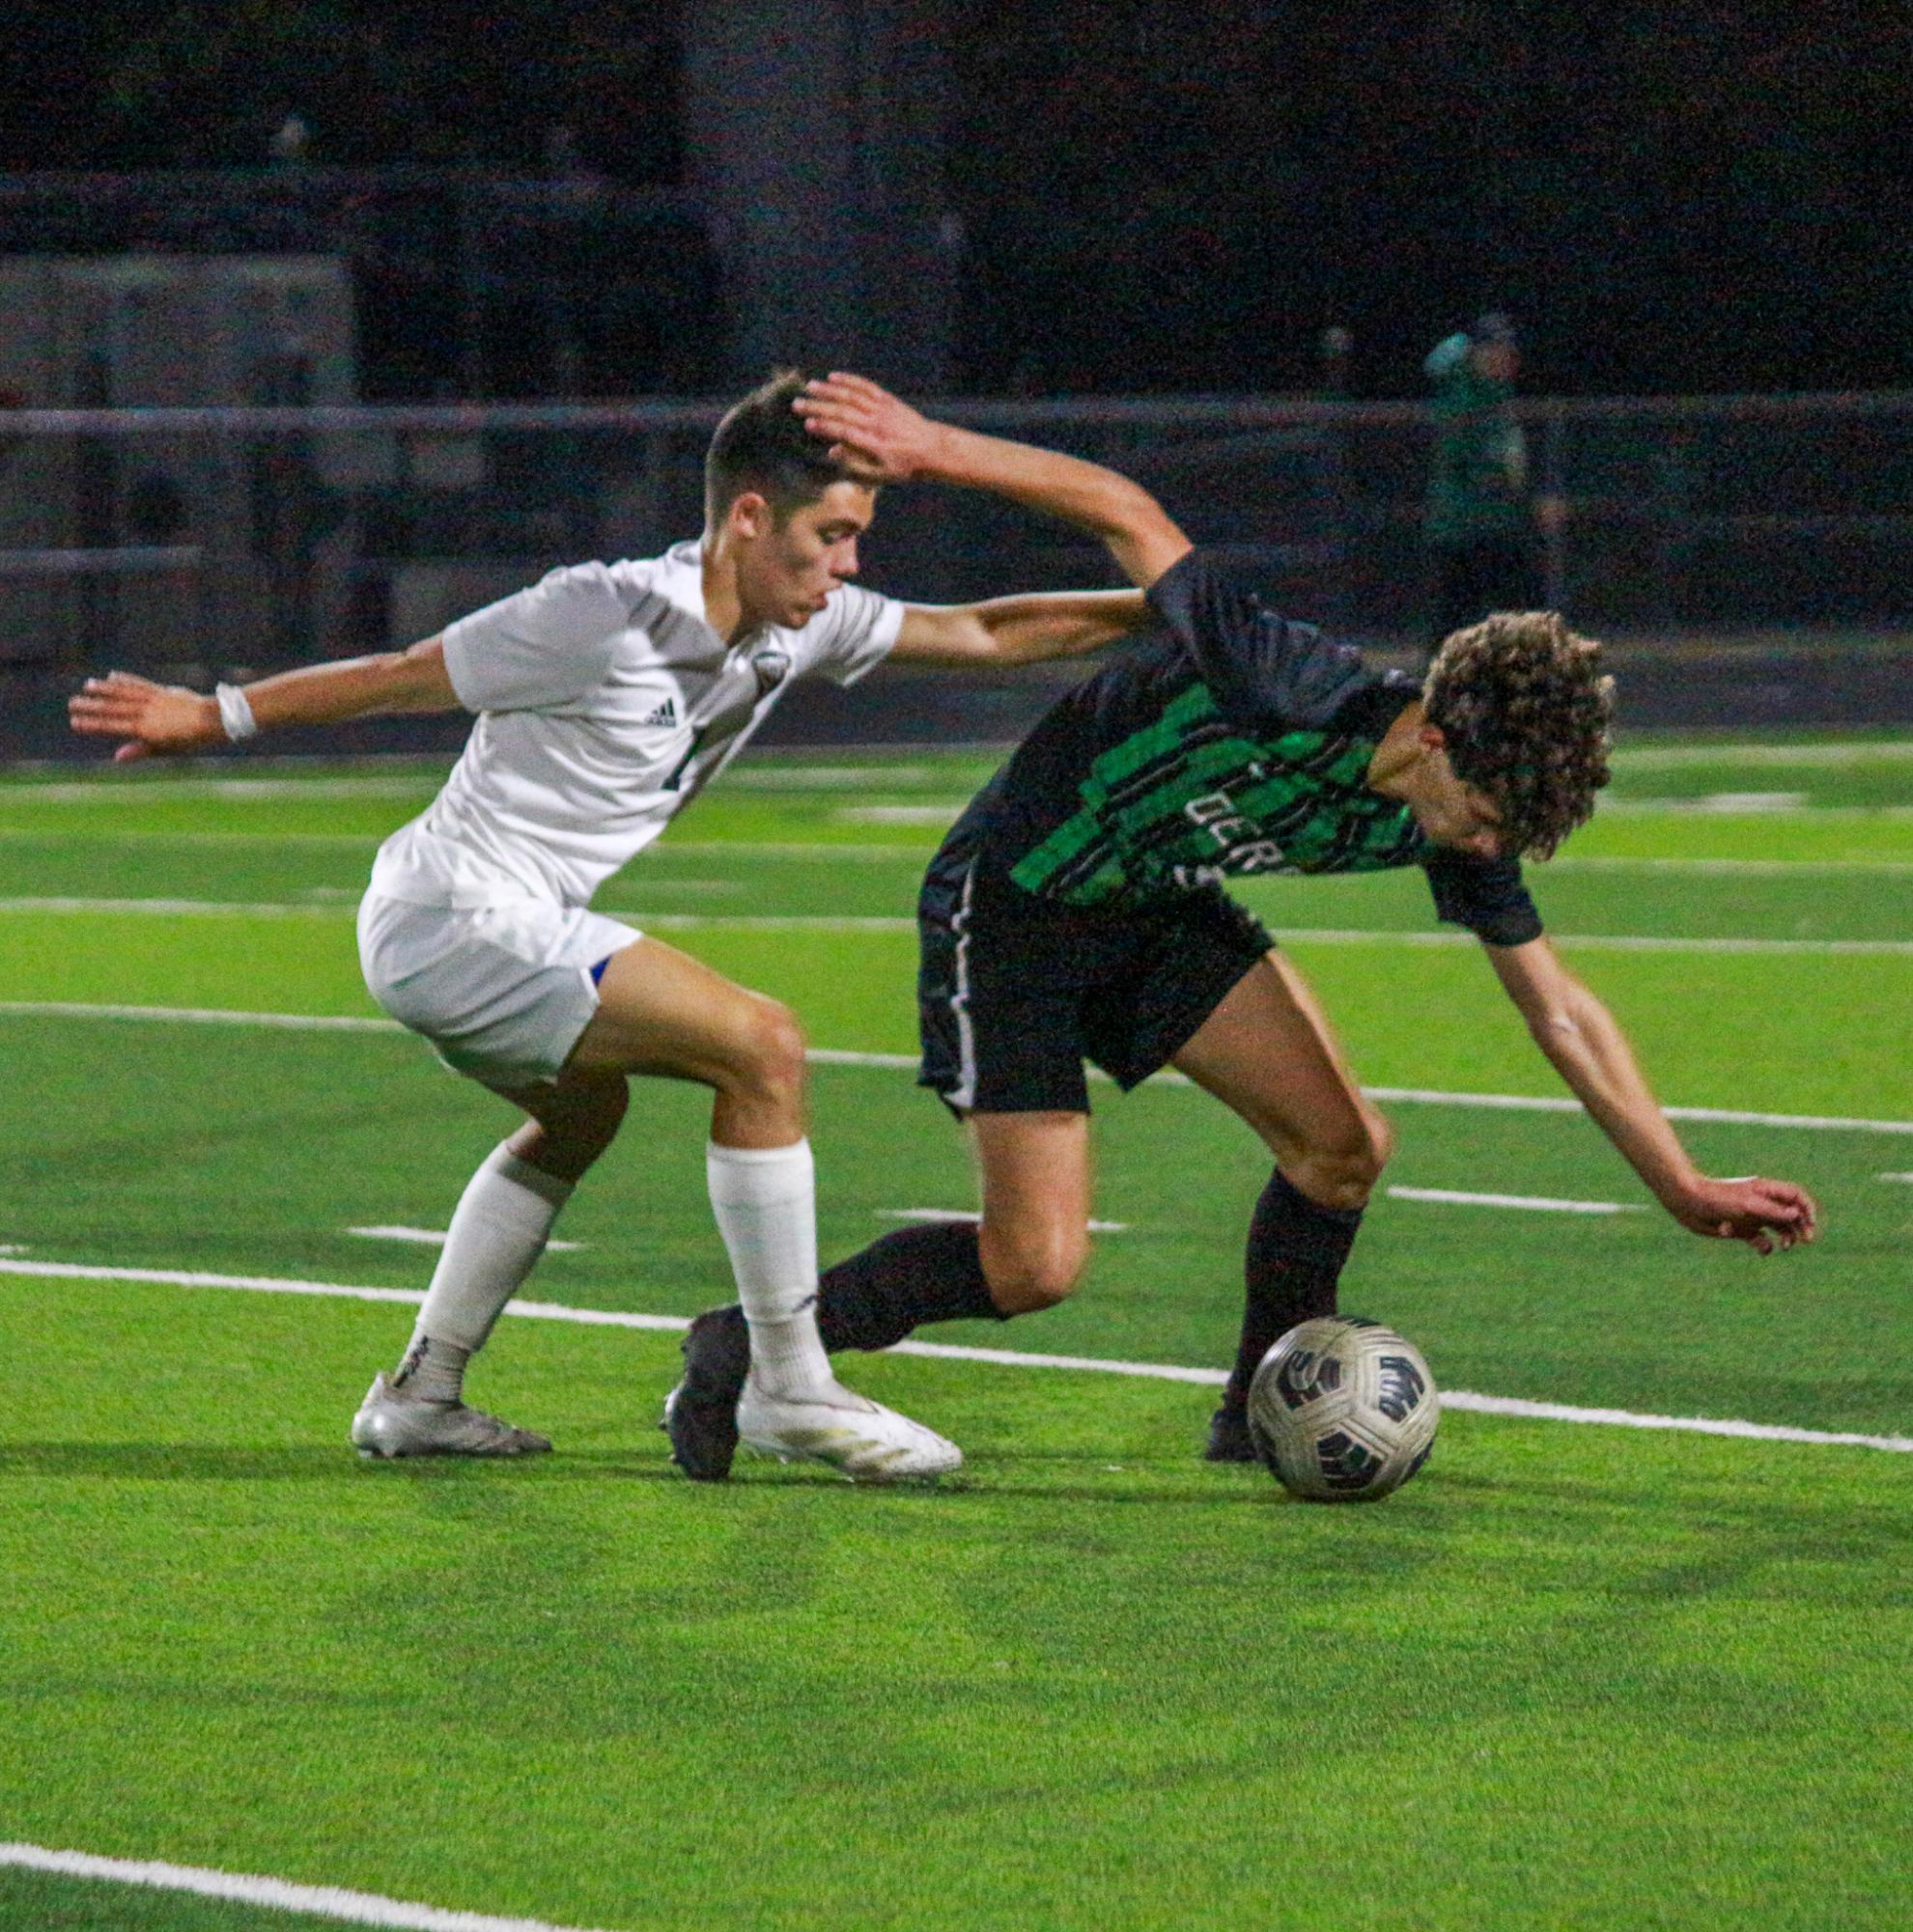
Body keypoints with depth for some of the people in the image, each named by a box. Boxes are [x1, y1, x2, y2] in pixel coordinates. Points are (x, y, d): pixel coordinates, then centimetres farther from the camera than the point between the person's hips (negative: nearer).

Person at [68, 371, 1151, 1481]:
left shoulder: (800, 625, 4)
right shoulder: (607, 618, -21)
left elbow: (980, 634, 12)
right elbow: (401, 676, -13)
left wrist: (1156, 611, 9)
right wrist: (216, 717, -9)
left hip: (502, 925, 10)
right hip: (454, 921, -10)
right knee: (761, 1047, -16)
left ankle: (420, 1398, 39)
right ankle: (791, 1390, -8)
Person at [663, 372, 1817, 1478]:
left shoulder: (1462, 819, -11)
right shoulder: (1292, 691, -33)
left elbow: (1559, 1010, -1)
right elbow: (1129, 514, -24)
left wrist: (1685, 1188, -1)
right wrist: (932, 452, -27)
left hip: (1161, 914, 7)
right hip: (1012, 900, -7)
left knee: (1344, 1147, -7)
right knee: (1036, 1266, -13)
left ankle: (1263, 1417, 14)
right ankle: (754, 1347, 6)